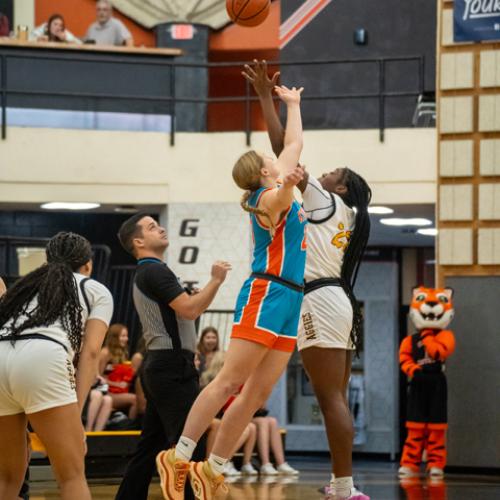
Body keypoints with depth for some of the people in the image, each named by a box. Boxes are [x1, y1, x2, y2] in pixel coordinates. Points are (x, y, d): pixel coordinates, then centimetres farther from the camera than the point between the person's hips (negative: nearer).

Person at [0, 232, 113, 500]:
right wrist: (76, 412, 1)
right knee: (72, 475, 2)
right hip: (41, 359, -5)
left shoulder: (27, 283, 37)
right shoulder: (97, 290, 24)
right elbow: (90, 352, 8)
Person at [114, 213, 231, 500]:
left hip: (159, 366, 10)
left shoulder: (148, 273, 21)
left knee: (151, 445, 10)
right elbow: (190, 309, -19)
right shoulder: (155, 271, -11)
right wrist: (216, 280, -12)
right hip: (173, 368, -10)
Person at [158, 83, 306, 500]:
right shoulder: (270, 197, -6)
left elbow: (294, 145, 32)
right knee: (230, 382, -12)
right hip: (266, 294, -9)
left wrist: (293, 104, 34)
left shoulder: (280, 193, 20)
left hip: (288, 301, 9)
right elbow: (280, 198, -27)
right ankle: (179, 456, -11)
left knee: (258, 393, 2)